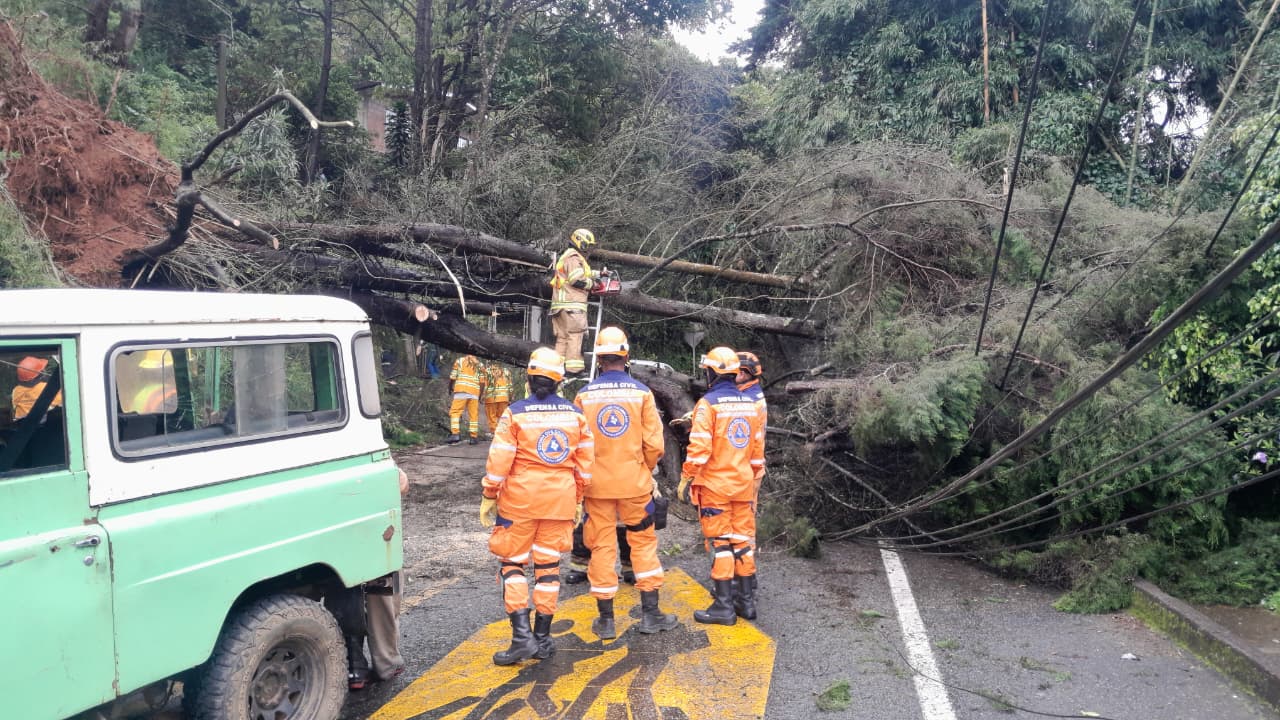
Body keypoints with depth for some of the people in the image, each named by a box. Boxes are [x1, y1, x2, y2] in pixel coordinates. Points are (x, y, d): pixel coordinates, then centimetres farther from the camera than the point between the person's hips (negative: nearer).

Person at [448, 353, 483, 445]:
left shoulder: (459, 361, 15)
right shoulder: (479, 364, 21)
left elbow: (452, 377, 9)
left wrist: (450, 388, 26)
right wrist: (480, 396, 18)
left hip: (462, 390, -2)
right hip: (475, 392, 2)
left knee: (455, 412, -1)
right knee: (473, 415, 7)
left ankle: (456, 433, -17)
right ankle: (473, 437, 5)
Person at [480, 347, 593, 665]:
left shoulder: (515, 413, -9)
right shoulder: (576, 414, 2)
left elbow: (499, 461, -10)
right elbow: (585, 461, 6)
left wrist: (488, 496, 1)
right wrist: (578, 500, 16)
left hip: (520, 500, -3)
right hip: (560, 501, 3)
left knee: (512, 562, 8)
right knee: (548, 565, 11)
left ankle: (522, 635, -2)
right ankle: (542, 638, 18)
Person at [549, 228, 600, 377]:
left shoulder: (566, 256, 24)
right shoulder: (574, 257, -9)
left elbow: (582, 273, 29)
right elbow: (577, 280, -18)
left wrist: (599, 273, 25)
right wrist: (592, 284, -4)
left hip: (560, 304, 10)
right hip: (572, 304, -10)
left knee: (562, 337, 10)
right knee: (575, 335, -10)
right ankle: (573, 367, -12)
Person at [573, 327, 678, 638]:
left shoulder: (584, 395, -5)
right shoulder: (641, 392, -7)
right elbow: (654, 443, -6)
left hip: (596, 483, 1)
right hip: (635, 482, 0)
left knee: (602, 547, 8)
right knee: (643, 542, 13)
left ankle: (605, 620, 14)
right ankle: (650, 614, 17)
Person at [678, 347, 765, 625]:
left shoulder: (708, 404, -13)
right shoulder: (750, 404, 6)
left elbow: (699, 448, -18)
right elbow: (758, 447, 11)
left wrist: (686, 480, -10)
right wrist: (755, 478, 21)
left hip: (714, 485, -6)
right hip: (743, 484, 6)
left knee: (720, 543, 0)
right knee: (743, 540, 13)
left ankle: (724, 606, 5)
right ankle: (747, 600, 21)